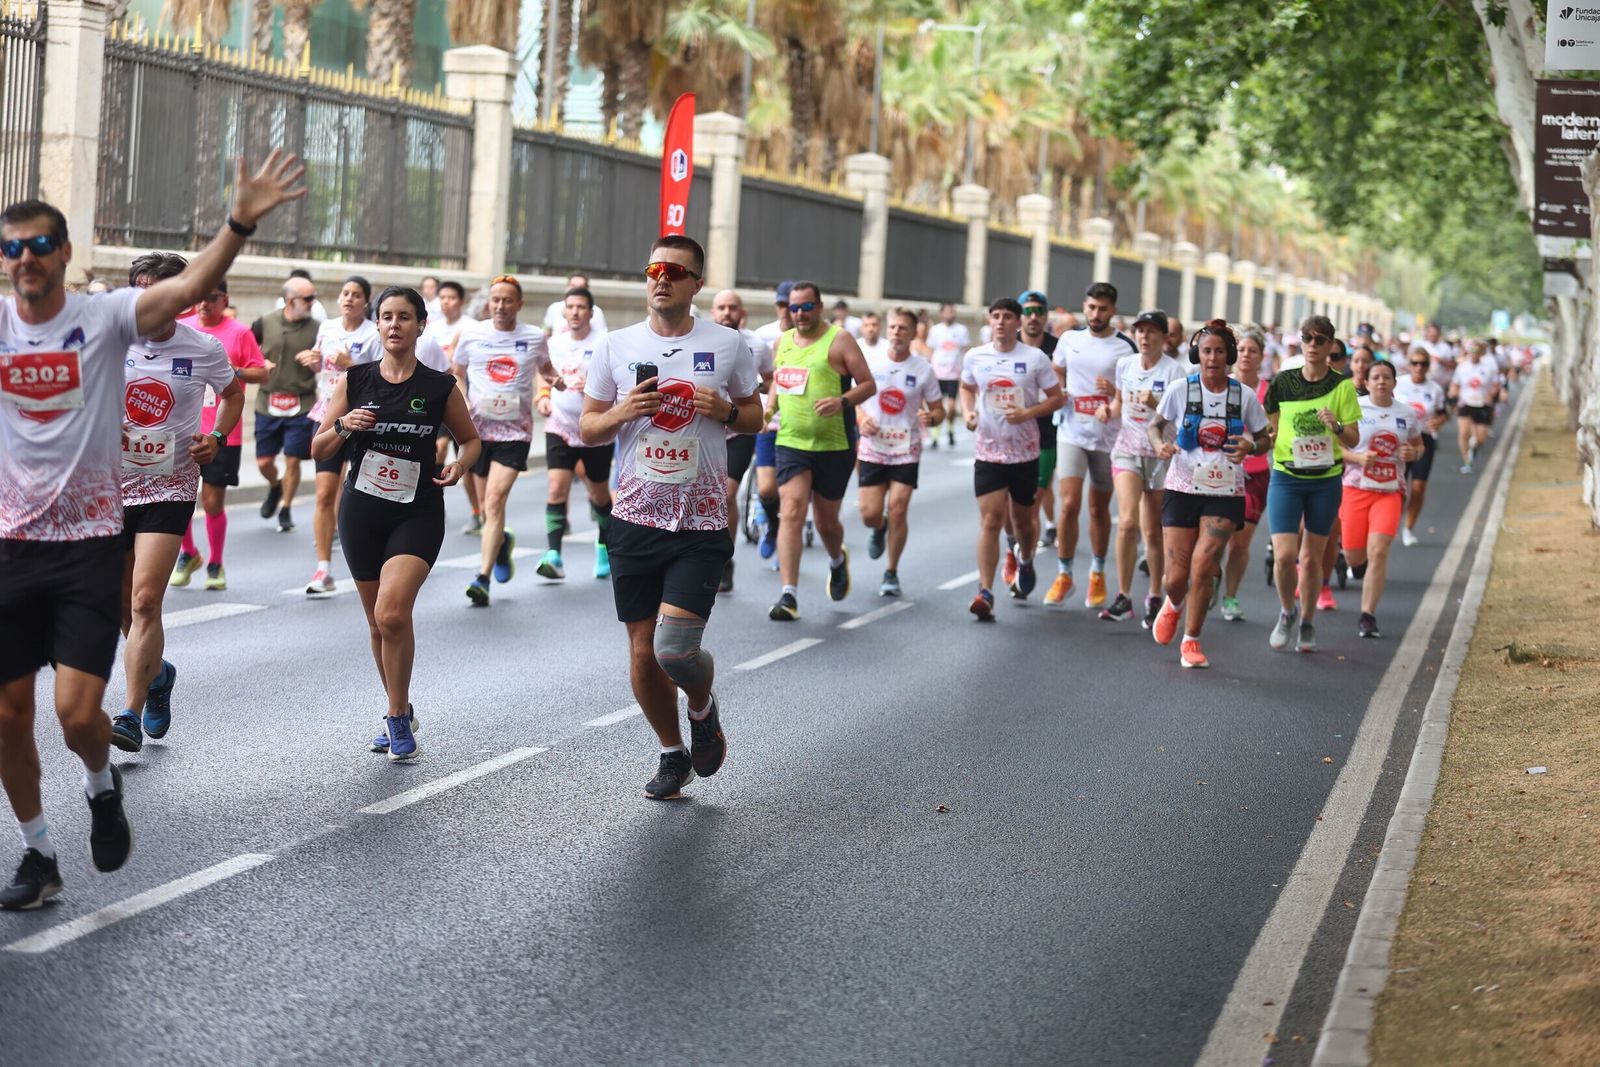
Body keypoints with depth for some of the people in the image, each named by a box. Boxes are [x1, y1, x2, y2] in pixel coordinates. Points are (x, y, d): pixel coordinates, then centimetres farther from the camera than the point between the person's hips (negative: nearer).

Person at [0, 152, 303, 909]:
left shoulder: (105, 316, -8)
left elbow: (190, 286, -24)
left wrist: (241, 222, -39)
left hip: (90, 543, -3)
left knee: (77, 712, -11)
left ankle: (102, 788, 24)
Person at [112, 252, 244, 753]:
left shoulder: (204, 349, -4)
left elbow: (233, 393, 17)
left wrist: (217, 437, 0)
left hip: (170, 486, -3)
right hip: (113, 483, 3)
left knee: (145, 602, -16)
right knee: (121, 605, 13)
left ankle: (131, 714, -13)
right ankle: (156, 672, 42)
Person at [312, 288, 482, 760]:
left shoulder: (440, 387, -2)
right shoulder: (354, 380, 2)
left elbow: (471, 439, 12)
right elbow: (319, 449, 6)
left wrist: (459, 465, -9)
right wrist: (343, 426, -14)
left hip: (417, 514, -3)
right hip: (361, 512, 3)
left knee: (393, 613, -20)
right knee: (378, 623, 10)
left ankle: (396, 717, -5)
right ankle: (400, 714, 29)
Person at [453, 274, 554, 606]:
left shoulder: (534, 337, 2)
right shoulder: (472, 333, 2)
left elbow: (545, 367, 22)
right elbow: (458, 374, 16)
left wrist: (555, 379, 0)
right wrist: (463, 401, -2)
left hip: (515, 430, -2)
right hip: (478, 428, 2)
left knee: (495, 499, -16)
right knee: (486, 502, 11)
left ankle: (483, 579, -16)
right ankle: (502, 542, 46)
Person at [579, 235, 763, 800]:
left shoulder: (727, 345, 1)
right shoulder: (617, 345, 4)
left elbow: (754, 417, 12)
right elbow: (587, 427, 10)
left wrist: (726, 410, -10)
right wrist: (621, 412, -11)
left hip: (701, 521, -2)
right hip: (636, 519, 2)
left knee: (675, 648, -14)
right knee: (643, 652, 7)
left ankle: (703, 708, 21)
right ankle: (672, 753, 30)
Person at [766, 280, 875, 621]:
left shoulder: (839, 340, -5)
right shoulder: (783, 342, 11)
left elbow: (868, 384, -5)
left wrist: (842, 401, -23)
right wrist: (770, 407, 7)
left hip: (834, 447, -3)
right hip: (791, 442, 3)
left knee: (826, 522, 10)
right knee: (791, 513, -14)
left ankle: (838, 560, 46)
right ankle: (789, 596, -17)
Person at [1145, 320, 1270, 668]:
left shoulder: (1245, 396, -2)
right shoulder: (1180, 390, -3)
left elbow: (1264, 439, 8)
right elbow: (1154, 424, 9)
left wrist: (1250, 446, -15)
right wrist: (1160, 444, -13)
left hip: (1225, 494, 0)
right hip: (1182, 490, 0)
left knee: (1202, 567, -15)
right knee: (1176, 577, -2)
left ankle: (1191, 641, 4)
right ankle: (1173, 605, 37)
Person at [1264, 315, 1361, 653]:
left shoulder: (1342, 386, -3)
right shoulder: (1282, 382, -1)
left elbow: (1354, 439, -3)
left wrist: (1336, 426, -23)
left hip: (1326, 480, 0)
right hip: (1286, 476, 0)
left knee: (1311, 557, 7)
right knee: (1284, 555, -12)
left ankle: (1307, 622, 27)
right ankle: (1287, 612, 16)